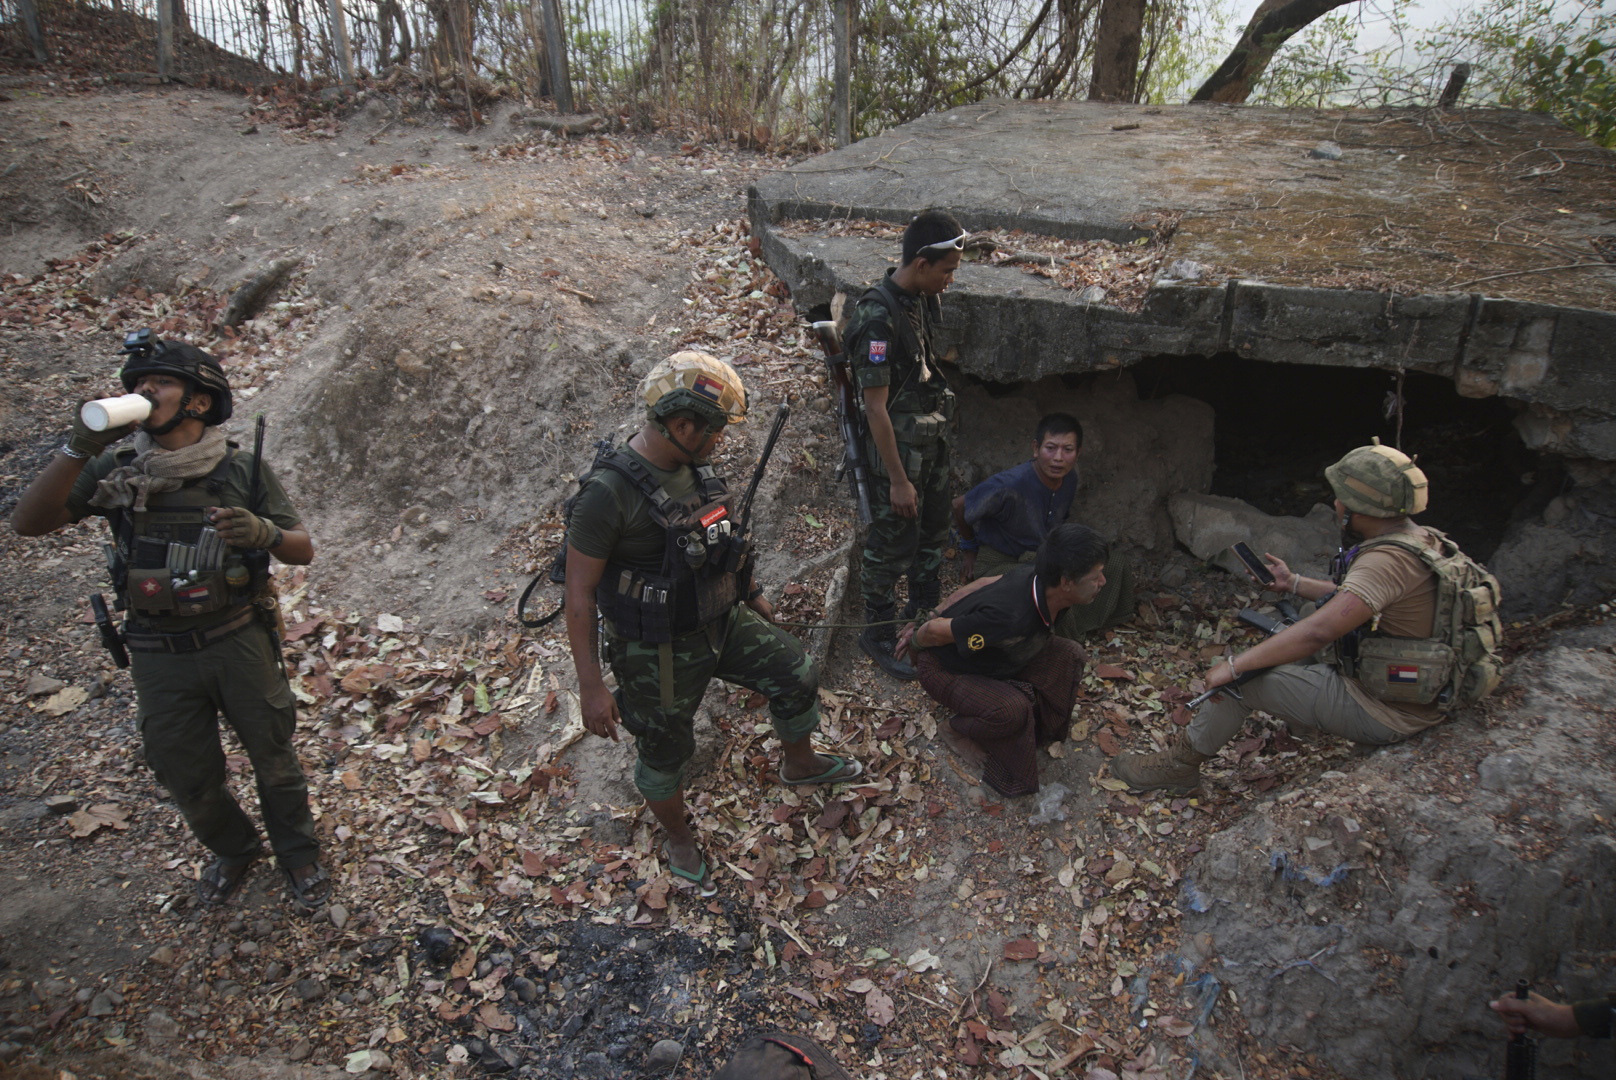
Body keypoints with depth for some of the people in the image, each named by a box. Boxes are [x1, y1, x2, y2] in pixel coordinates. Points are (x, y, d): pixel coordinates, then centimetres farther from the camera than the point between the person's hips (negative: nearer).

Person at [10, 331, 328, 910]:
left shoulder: (243, 470, -7)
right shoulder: (115, 471, -3)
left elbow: (303, 549, -5)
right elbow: (28, 522, -12)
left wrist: (262, 532, -28)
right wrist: (78, 449, -25)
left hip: (239, 643, -2)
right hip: (159, 658, 2)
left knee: (273, 757, 13)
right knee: (188, 779, 17)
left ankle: (299, 856, 38)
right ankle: (232, 851, 46)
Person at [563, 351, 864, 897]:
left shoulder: (692, 465, -5)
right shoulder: (608, 493, -29)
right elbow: (579, 594, -23)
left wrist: (750, 591, 22)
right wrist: (592, 687, -21)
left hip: (721, 619, 7)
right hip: (659, 651, -7)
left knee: (796, 674, 13)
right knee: (665, 750, 14)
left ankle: (800, 763, 44)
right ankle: (679, 842, 44)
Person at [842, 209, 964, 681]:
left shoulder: (924, 300, 1)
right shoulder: (878, 317, -26)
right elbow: (876, 407, -25)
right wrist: (897, 479, -22)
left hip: (932, 441, 9)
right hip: (897, 449, -9)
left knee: (932, 534, 22)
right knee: (893, 544, 5)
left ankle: (924, 612, 44)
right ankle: (878, 634, 24)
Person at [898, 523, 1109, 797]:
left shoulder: (1036, 574, -18)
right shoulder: (1011, 618, -42)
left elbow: (981, 584, -3)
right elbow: (936, 631, -29)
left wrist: (932, 619, 8)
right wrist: (915, 643, -5)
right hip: (944, 669, -8)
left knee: (1069, 655, -6)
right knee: (1013, 710, -33)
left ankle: (1042, 726, 12)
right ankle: (961, 730, -2)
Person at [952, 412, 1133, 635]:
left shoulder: (1069, 478, -7)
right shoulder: (1009, 486, -30)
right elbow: (960, 506, -15)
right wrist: (969, 549, -1)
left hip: (1035, 557, 8)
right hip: (995, 562, -8)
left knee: (1116, 569, -1)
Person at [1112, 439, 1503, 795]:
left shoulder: (1389, 560, -27)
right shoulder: (1421, 540, 4)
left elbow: (1318, 631, -36)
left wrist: (1234, 666, -31)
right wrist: (1295, 583, 20)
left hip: (1384, 713, -10)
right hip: (1421, 697, 10)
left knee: (1246, 675, -9)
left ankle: (1180, 763, 7)